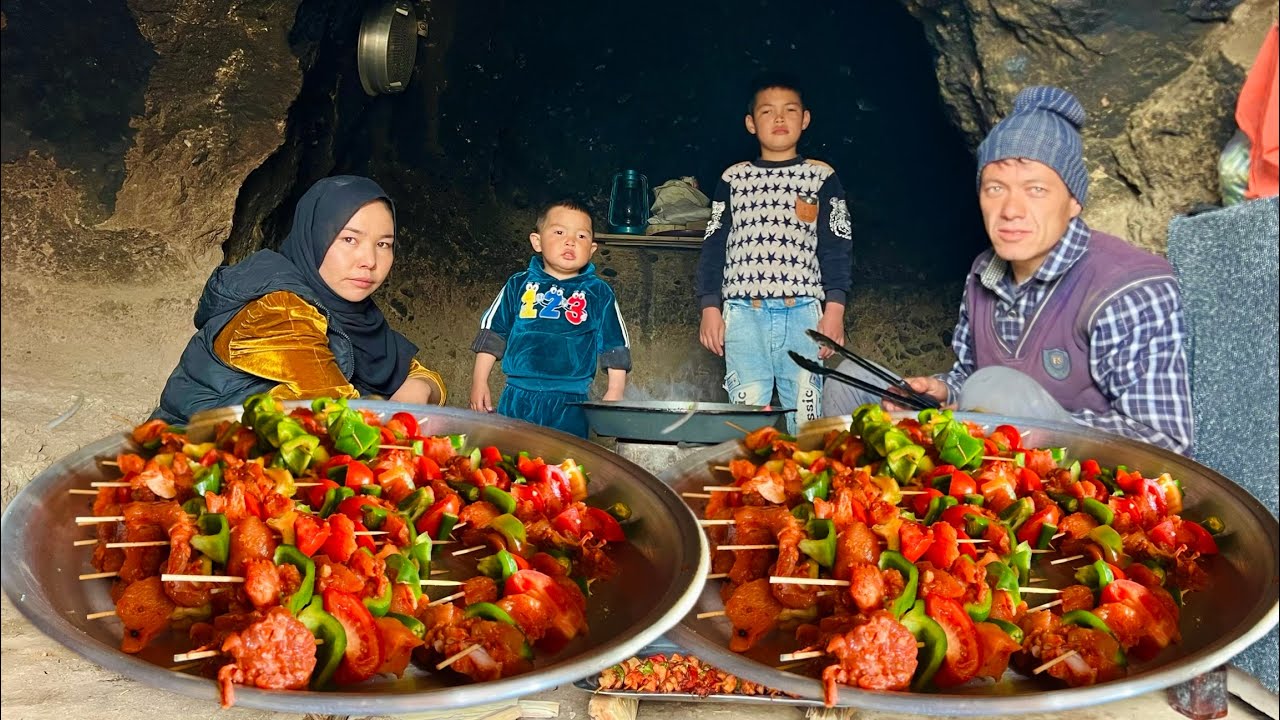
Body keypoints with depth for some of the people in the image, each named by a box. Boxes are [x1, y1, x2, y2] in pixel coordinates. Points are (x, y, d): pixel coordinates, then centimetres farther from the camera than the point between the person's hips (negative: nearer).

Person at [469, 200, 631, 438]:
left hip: (569, 403, -1)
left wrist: (615, 391, 4)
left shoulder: (599, 293, 5)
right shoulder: (519, 285, 7)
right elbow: (492, 333, 12)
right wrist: (479, 381, 9)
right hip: (517, 398, 1)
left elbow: (614, 347, 9)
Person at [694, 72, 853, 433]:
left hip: (803, 313, 0)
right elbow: (714, 246, 13)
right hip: (743, 313, 1)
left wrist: (834, 308, -4)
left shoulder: (822, 177, 11)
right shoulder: (733, 178, 14)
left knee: (804, 417, -3)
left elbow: (837, 248, 6)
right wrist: (710, 308, 4)